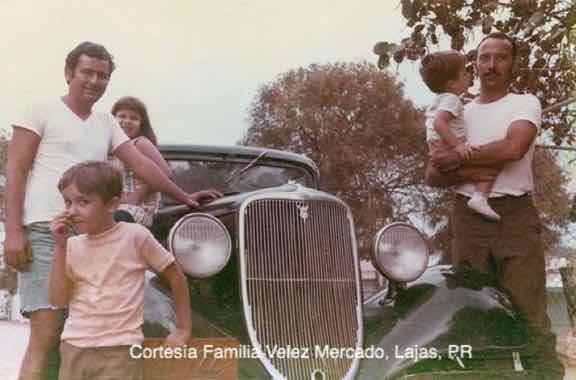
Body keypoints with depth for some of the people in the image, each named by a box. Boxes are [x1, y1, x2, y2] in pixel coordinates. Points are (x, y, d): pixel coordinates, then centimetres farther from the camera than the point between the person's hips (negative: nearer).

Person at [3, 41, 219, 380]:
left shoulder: (106, 123, 20)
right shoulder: (42, 112, 4)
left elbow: (141, 164, 15)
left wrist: (183, 197, 8)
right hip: (46, 234, -6)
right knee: (47, 334, -13)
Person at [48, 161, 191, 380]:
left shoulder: (135, 236, -7)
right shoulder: (73, 245, 7)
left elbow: (176, 277, 1)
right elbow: (58, 300, 0)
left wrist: (183, 330, 4)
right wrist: (60, 246, -7)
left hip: (119, 350, -5)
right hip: (74, 348, 5)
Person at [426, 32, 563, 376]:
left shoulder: (526, 103, 4)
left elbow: (512, 148, -17)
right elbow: (432, 176, 10)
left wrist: (455, 158, -8)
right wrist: (466, 173, -11)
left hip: (515, 216, -4)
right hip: (468, 218, 4)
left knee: (529, 313, -7)